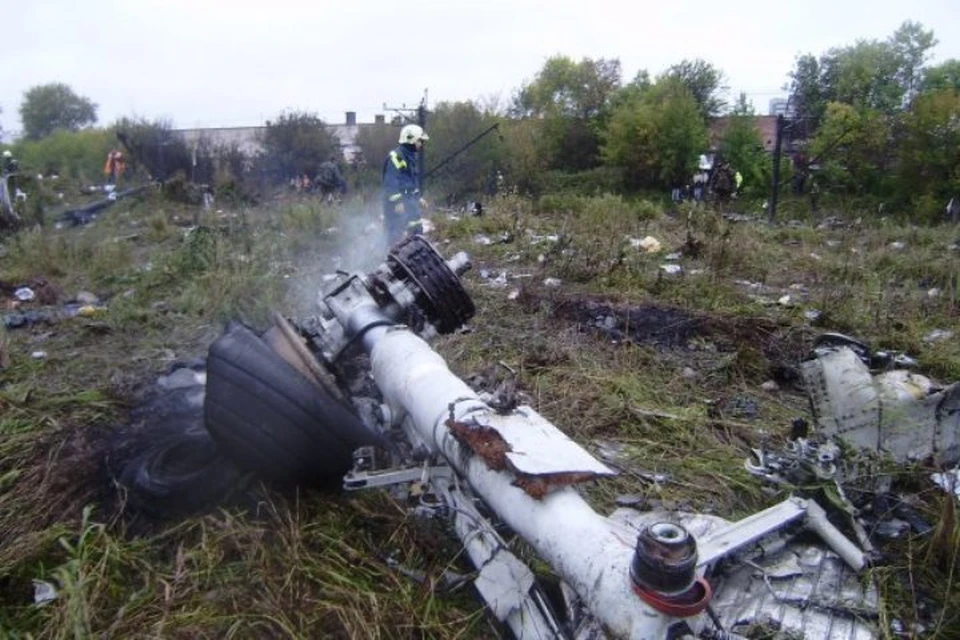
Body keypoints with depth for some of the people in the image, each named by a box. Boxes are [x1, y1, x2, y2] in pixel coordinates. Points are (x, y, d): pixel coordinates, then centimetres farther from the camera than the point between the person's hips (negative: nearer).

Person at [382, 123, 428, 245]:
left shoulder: (411, 156, 17)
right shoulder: (395, 156, -14)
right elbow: (390, 182, -20)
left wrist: (418, 198, 26)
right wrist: (397, 202, -24)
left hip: (410, 203, 10)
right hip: (398, 205, -10)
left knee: (416, 231, 13)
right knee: (398, 237, -11)